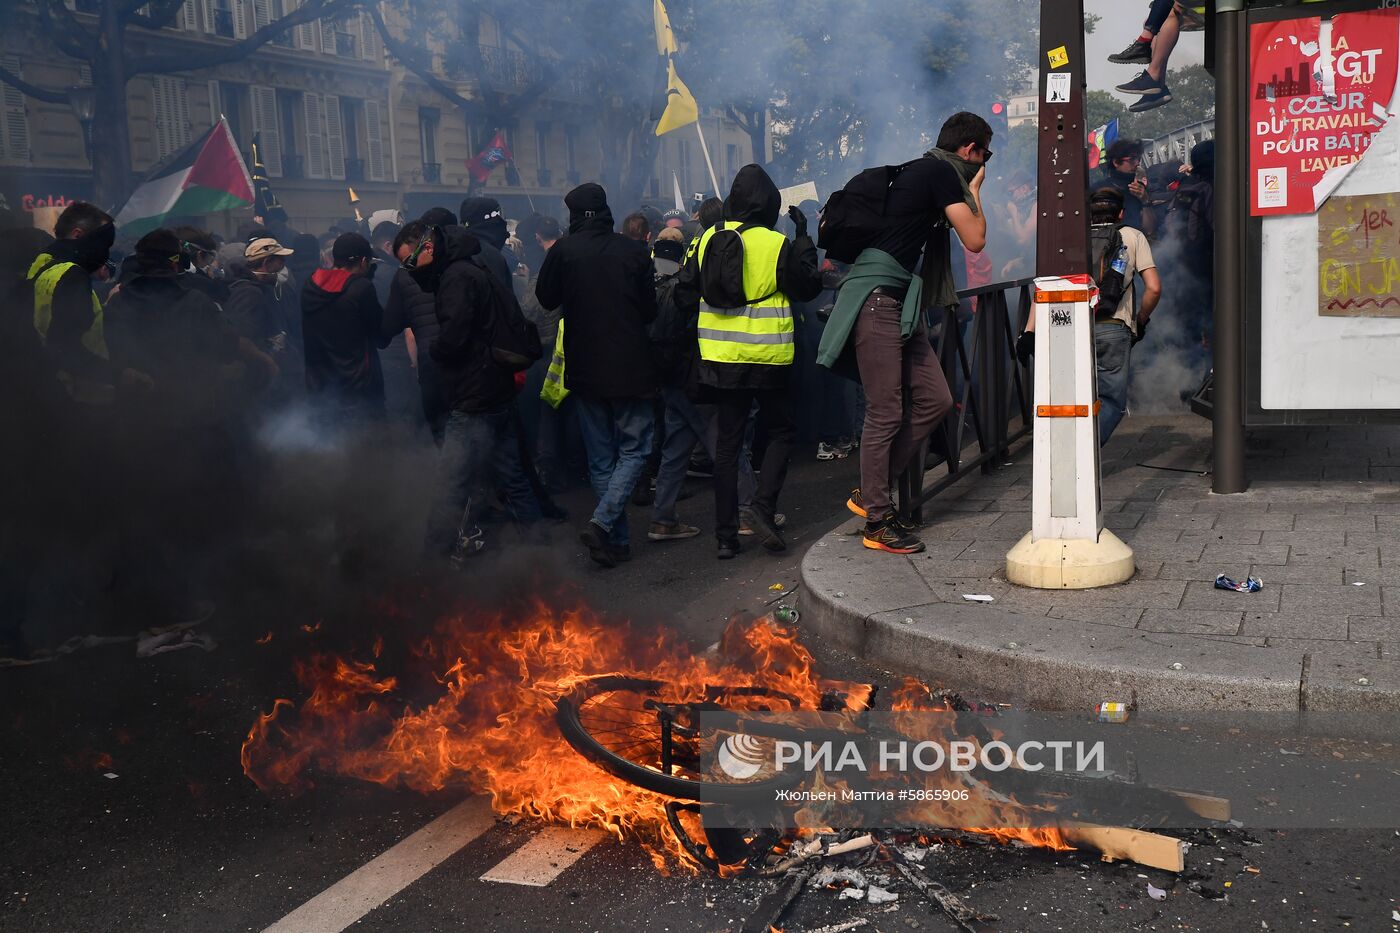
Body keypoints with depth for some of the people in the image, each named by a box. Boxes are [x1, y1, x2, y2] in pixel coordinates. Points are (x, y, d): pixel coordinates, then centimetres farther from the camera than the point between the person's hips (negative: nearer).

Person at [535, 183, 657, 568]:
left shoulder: (563, 251, -7)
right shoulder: (634, 251, -6)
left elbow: (545, 299, 4)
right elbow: (650, 309, 3)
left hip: (585, 369, 2)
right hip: (630, 367, -2)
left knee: (601, 459, 11)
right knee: (634, 449, 8)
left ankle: (618, 541, 13)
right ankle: (603, 522, -12)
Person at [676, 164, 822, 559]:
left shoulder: (707, 240, 2)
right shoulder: (777, 245, -10)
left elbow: (685, 296, 6)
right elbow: (809, 287, 2)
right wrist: (804, 238, 7)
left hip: (720, 359, 4)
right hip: (767, 359, -4)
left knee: (728, 443, 9)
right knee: (781, 431, 14)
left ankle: (726, 535, 9)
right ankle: (764, 506, -6)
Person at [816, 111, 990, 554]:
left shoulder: (923, 171, 21)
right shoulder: (942, 173, -8)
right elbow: (975, 240, -8)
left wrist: (966, 191, 25)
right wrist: (973, 191, 7)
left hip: (900, 302, 10)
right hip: (878, 298, -10)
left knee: (934, 400, 6)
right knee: (886, 413, -7)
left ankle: (871, 491, 14)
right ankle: (877, 522, -1)